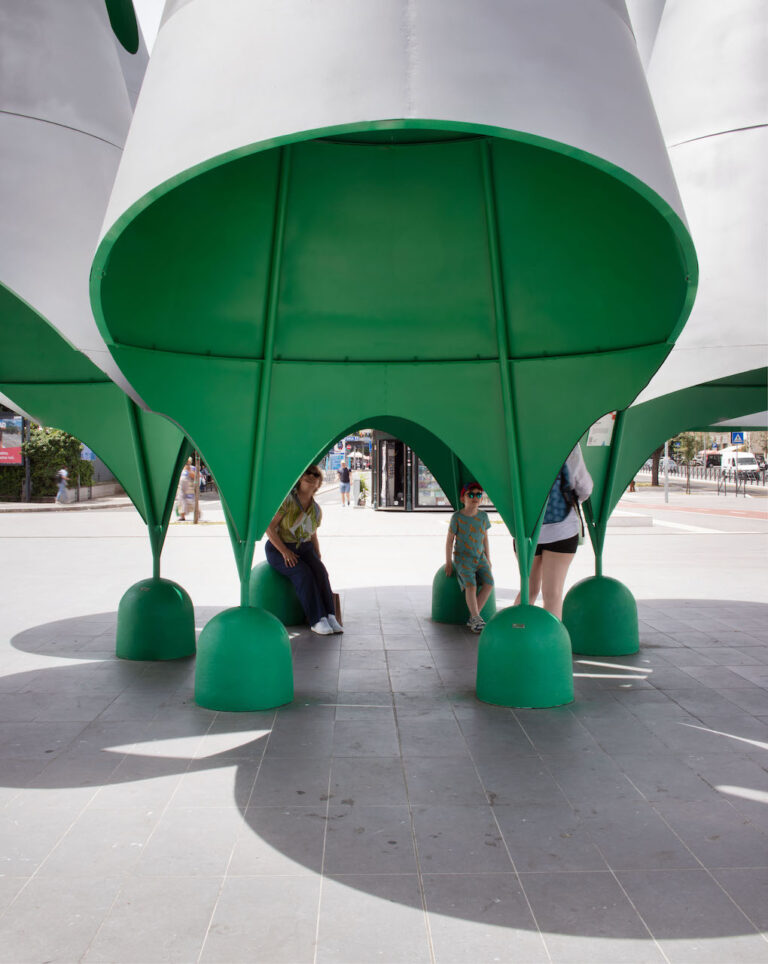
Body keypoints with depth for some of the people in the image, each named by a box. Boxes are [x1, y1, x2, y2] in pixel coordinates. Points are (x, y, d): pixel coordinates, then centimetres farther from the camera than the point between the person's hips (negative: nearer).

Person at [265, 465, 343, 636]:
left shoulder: (317, 511, 3)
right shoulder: (286, 500, -15)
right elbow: (269, 527, -16)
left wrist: (318, 557, 0)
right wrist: (285, 552, -22)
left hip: (303, 548, 5)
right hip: (278, 549, -5)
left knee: (320, 571, -25)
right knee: (304, 574, -30)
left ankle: (330, 616, -30)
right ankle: (316, 620, -29)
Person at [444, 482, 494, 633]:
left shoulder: (483, 516, 3)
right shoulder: (457, 517, -9)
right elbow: (450, 539, -3)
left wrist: (488, 558, 13)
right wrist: (448, 562, -4)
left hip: (479, 557, 4)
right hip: (462, 558, -4)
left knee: (489, 583, -19)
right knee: (471, 585, -26)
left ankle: (472, 618, -12)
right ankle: (477, 619, -17)